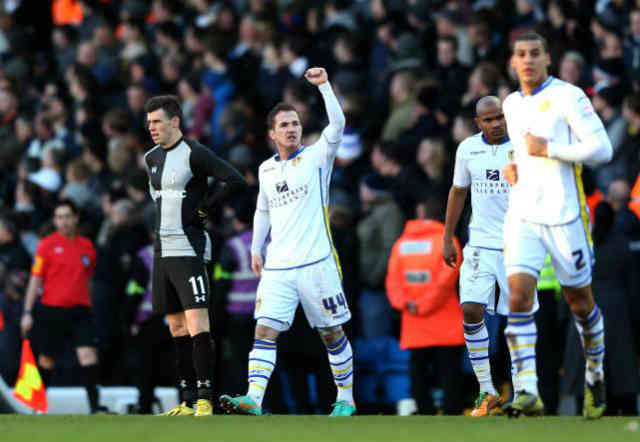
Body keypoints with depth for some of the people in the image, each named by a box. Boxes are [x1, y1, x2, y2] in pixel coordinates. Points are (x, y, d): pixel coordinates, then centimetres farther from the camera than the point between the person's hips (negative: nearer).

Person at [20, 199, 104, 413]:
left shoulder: (87, 246, 9)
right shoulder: (47, 245, -1)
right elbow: (35, 280, 0)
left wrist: (88, 307, 19)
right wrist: (27, 312, -4)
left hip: (80, 309, 2)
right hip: (52, 310, -2)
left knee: (88, 354, -13)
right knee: (47, 359, 8)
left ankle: (94, 406, -18)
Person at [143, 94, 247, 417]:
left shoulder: (194, 154, -11)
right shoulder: (152, 157, 13)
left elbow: (236, 182, -18)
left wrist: (203, 206, -10)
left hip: (189, 249, -8)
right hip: (162, 251, 8)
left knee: (197, 326, -14)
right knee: (177, 328, 10)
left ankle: (205, 399, -15)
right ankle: (188, 400, 14)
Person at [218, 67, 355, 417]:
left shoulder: (316, 157, -1)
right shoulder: (266, 170, 13)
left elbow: (337, 124, -17)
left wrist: (324, 86, -23)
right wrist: (256, 248, 23)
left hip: (317, 263, -3)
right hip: (277, 268, 4)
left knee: (332, 333, 5)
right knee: (265, 331, -10)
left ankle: (345, 398, 20)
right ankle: (254, 400, -19)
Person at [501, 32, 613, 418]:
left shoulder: (568, 97, -8)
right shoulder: (512, 105, 13)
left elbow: (602, 150, -14)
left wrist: (548, 150, -16)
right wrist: (513, 168, 10)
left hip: (564, 215, -4)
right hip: (522, 216, 4)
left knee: (580, 299, 9)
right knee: (519, 295, -14)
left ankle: (595, 372, 35)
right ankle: (528, 393, -19)